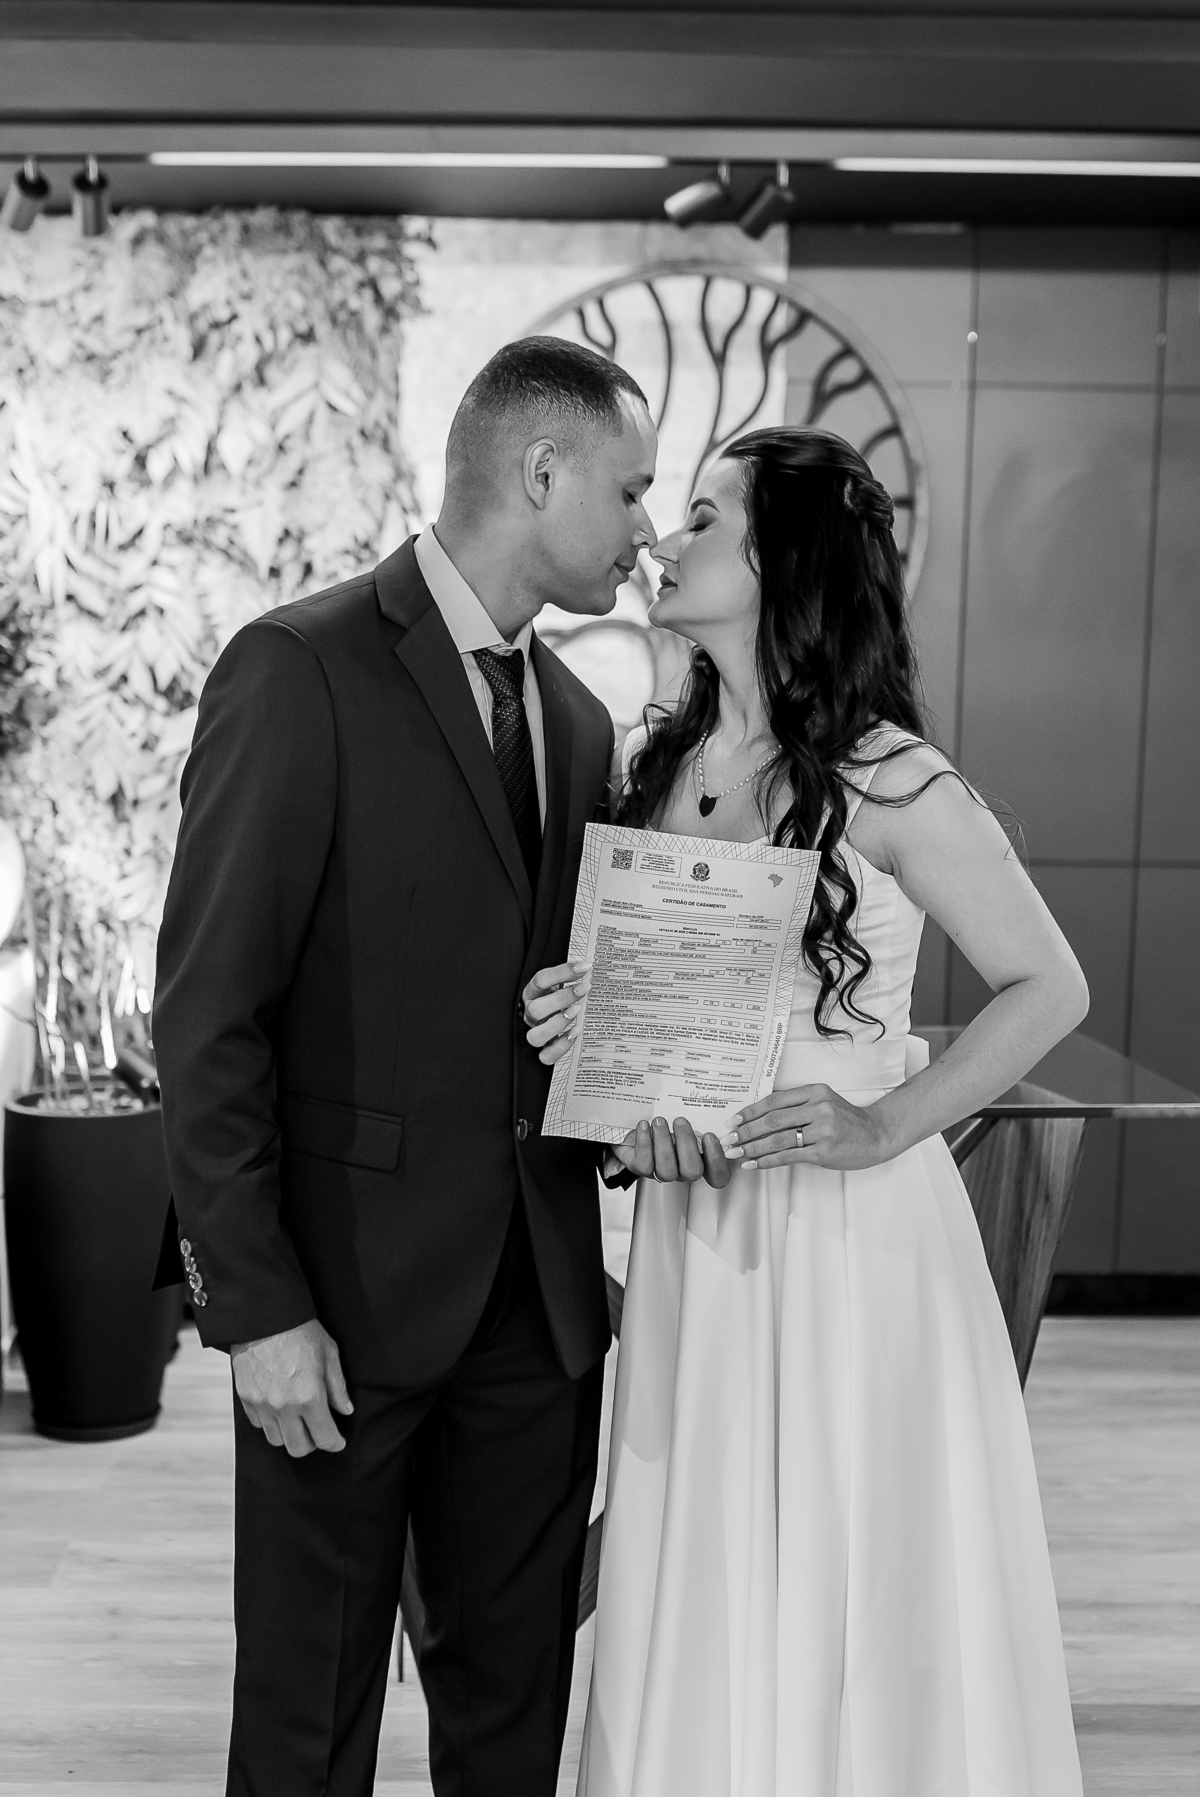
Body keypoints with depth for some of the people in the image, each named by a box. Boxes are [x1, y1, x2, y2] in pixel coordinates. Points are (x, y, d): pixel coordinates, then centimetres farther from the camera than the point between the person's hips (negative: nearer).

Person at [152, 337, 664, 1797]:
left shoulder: (578, 719, 12)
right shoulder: (300, 671, -11)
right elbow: (208, 1014, -13)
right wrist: (256, 1305, -16)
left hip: (539, 1293, 6)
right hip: (348, 1292, -6)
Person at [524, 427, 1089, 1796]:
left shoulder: (886, 781, -11)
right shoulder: (659, 761, 6)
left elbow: (1048, 987, -7)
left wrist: (886, 1126, -15)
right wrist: (587, 1017, -5)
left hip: (849, 1233, -5)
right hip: (692, 1231, 5)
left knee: (844, 1599, 5)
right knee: (699, 1600, 13)